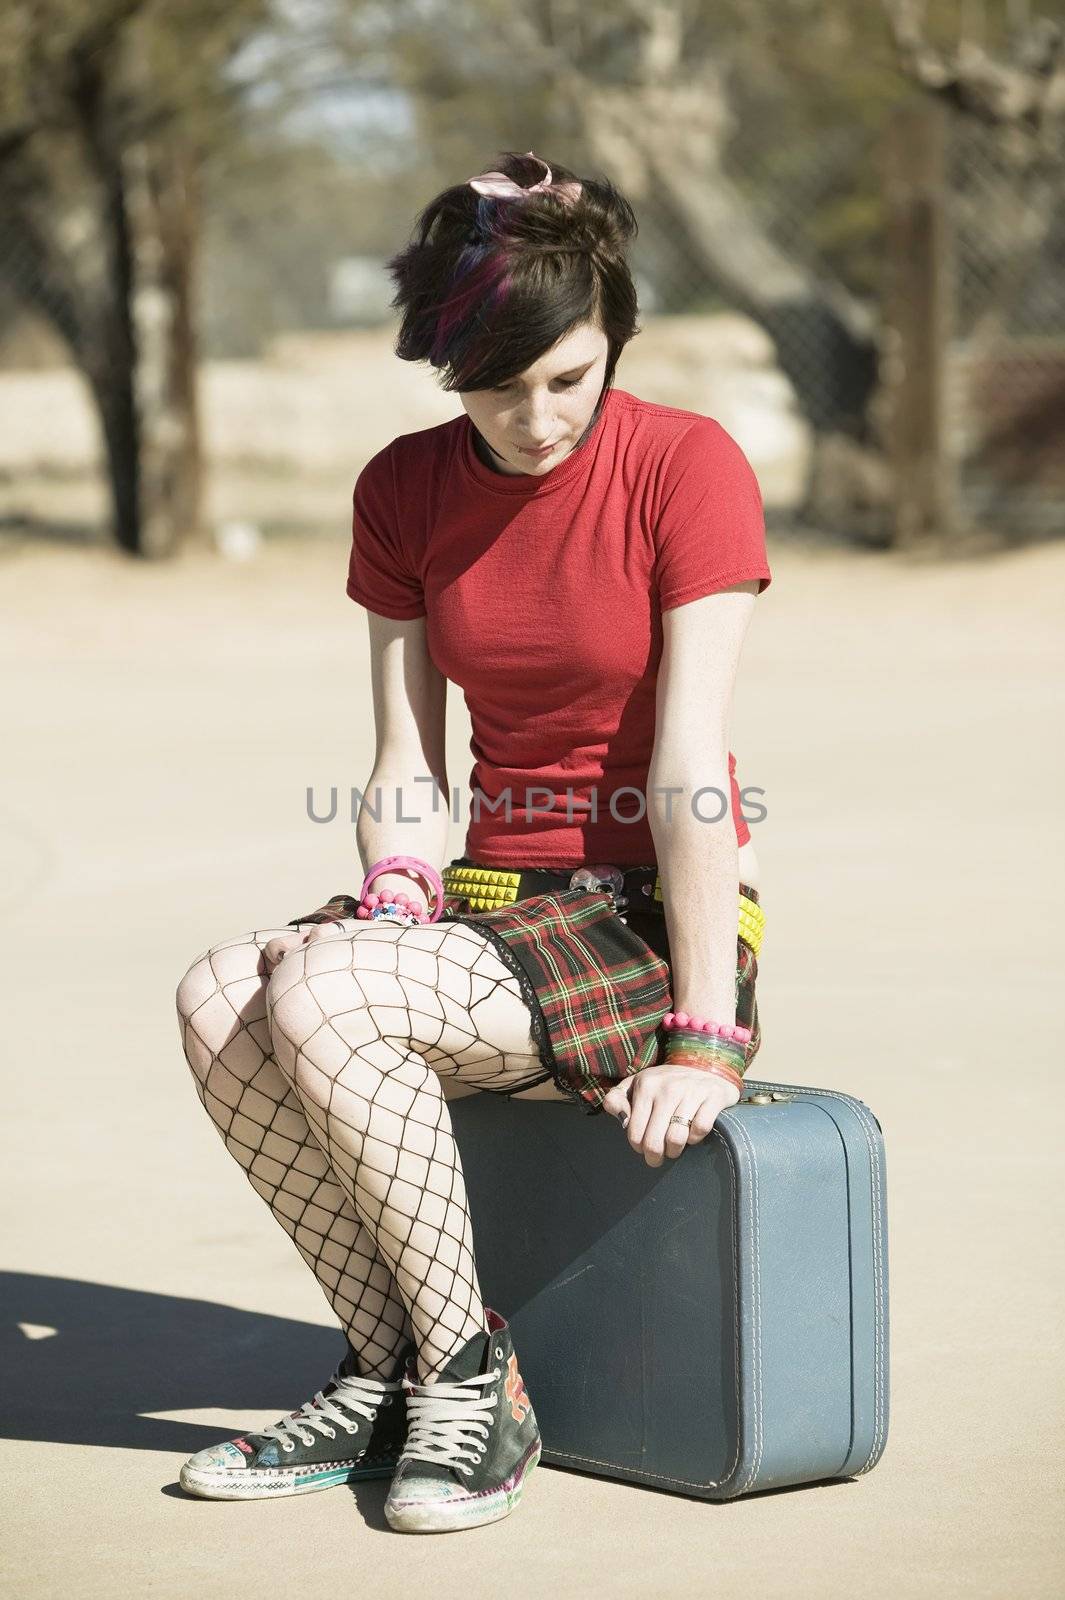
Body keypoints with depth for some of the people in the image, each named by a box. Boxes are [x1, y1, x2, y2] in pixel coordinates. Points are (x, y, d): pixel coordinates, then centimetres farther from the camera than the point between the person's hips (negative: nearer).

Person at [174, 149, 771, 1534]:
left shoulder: (687, 466, -11)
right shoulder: (406, 491, 6)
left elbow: (689, 772, -17)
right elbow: (406, 769, 8)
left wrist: (704, 1041, -21)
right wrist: (398, 902, -13)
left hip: (658, 930, -6)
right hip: (497, 902, 6)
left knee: (322, 1002, -28)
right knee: (218, 996, -22)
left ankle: (476, 1382, -13)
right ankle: (394, 1371, -10)